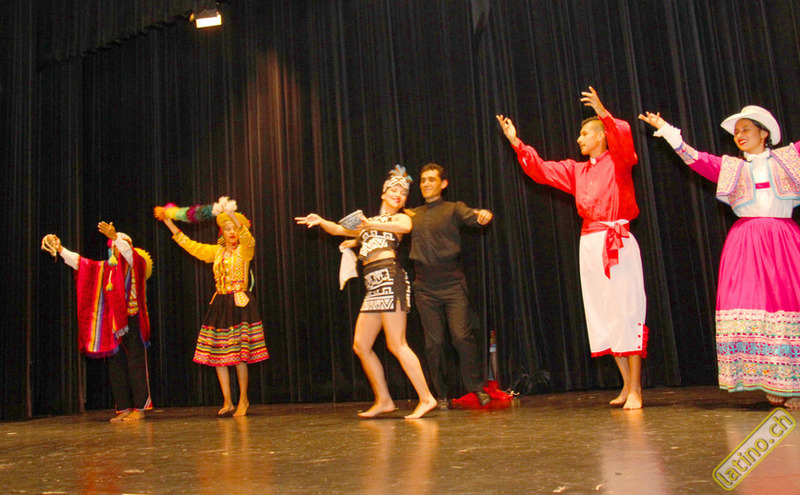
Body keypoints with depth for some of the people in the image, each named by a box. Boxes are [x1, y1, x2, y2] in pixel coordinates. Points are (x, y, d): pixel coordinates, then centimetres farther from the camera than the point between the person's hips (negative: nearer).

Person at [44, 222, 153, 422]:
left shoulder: (134, 264, -1)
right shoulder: (104, 268, 16)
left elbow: (129, 252, -23)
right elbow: (78, 261, 13)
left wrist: (115, 236, -39)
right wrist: (60, 248, 0)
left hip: (132, 322, -6)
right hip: (112, 325, 6)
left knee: (135, 364, -5)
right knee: (116, 366, 8)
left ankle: (139, 408, -1)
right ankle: (124, 408, 15)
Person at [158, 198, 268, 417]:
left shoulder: (245, 249, 1)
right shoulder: (216, 251, 14)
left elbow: (246, 235, -21)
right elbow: (188, 244, 18)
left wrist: (232, 214, -35)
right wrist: (169, 223, 16)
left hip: (240, 304, -5)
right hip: (220, 304, 5)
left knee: (240, 355, -6)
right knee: (217, 354, 0)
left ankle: (243, 399, 9)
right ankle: (227, 402, 7)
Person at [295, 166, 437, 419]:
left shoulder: (399, 218, 9)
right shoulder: (367, 223, 29)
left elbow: (406, 227, -15)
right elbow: (339, 229, 24)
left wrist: (372, 224, -14)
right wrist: (321, 221, 6)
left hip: (390, 278, -7)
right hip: (374, 285, 7)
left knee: (396, 344, -13)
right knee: (361, 345, 6)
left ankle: (426, 398, -8)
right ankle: (383, 400, 14)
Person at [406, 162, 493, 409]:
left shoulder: (453, 209, 7)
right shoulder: (412, 215, 17)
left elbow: (473, 216, -11)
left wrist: (484, 214, -34)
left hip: (452, 284, -3)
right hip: (424, 287, 3)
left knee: (462, 336, -11)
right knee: (433, 342, 3)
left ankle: (477, 387, 7)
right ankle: (441, 395, 14)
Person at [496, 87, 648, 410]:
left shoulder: (617, 161, 1)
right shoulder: (576, 171, 18)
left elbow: (624, 138, -20)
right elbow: (540, 170, 17)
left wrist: (605, 115, -34)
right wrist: (517, 144, 9)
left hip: (617, 243, -6)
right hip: (590, 245, 7)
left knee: (626, 313, -7)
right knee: (603, 316, 6)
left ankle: (635, 389, -3)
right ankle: (628, 384, 15)